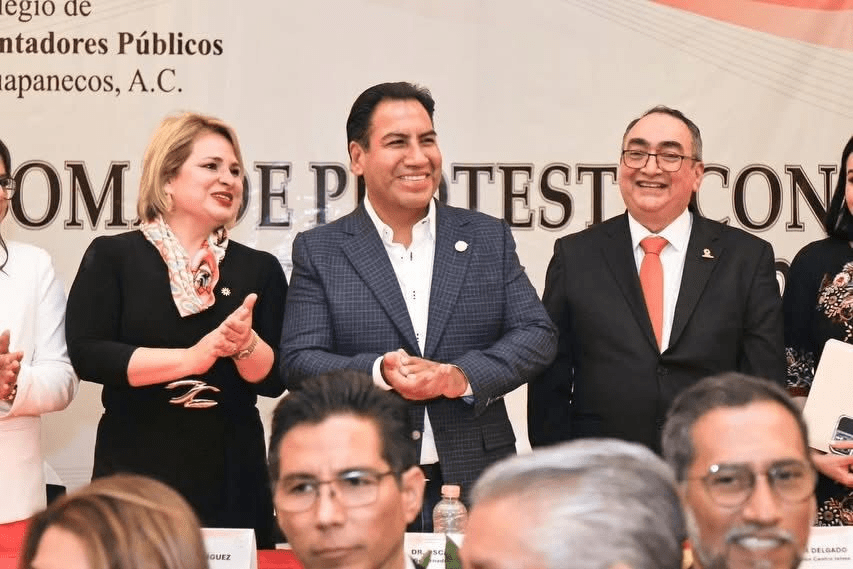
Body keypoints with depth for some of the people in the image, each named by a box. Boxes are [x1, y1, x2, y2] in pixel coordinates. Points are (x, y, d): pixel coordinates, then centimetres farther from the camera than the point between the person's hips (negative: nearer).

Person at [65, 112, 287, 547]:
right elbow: (86, 355, -10)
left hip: (231, 475, 2)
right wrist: (192, 357, -16)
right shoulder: (112, 256, 1)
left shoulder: (259, 269, 8)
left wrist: (245, 345, -16)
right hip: (135, 470, -2)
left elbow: (274, 379, 4)